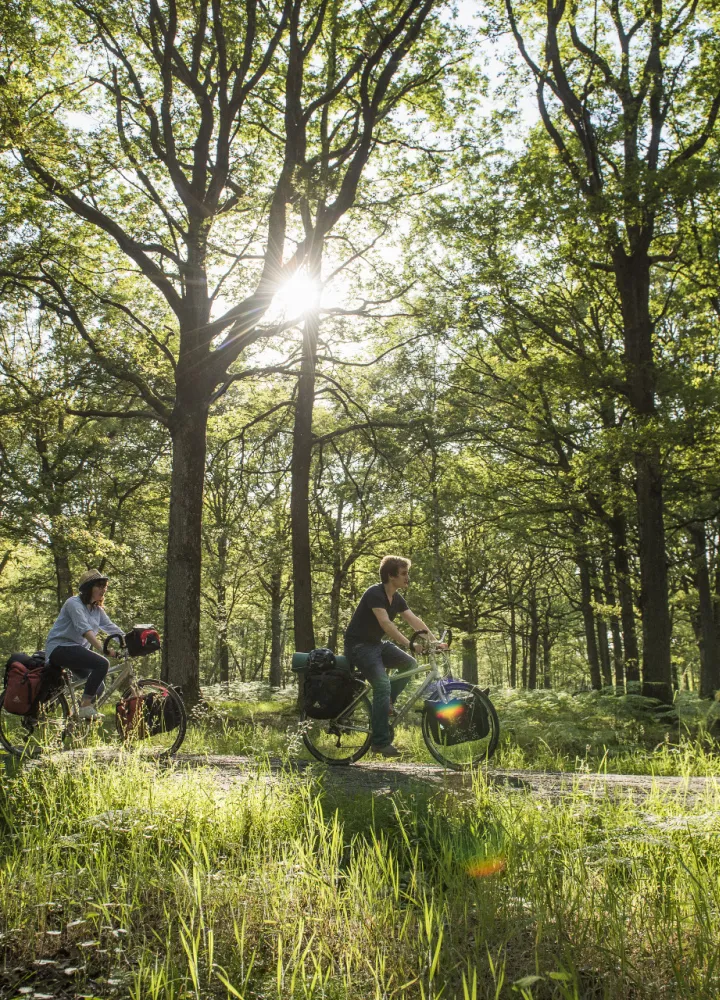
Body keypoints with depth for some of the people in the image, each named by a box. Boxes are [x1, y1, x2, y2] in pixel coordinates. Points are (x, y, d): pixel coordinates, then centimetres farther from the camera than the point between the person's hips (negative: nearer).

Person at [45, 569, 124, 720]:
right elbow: (84, 629, -28)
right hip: (60, 648, -9)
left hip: (77, 648, 9)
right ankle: (86, 707, -23)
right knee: (102, 663, -27)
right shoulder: (74, 603, -13)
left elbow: (112, 628, 2)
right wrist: (103, 649, -41)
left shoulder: (97, 610, 13)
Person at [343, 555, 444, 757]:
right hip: (358, 644, -9)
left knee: (409, 664, -5)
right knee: (382, 684, -22)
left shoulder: (397, 598, 5)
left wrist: (435, 641, -14)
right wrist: (408, 644, -41)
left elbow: (415, 621, -2)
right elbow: (385, 623, -33)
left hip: (376, 643, 9)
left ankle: (385, 703, 6)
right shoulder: (375, 593, -21)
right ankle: (380, 742, -18)